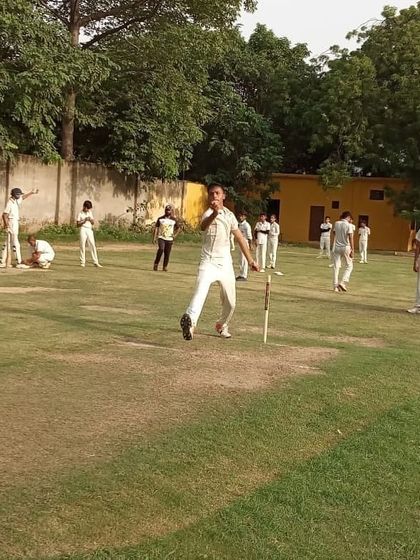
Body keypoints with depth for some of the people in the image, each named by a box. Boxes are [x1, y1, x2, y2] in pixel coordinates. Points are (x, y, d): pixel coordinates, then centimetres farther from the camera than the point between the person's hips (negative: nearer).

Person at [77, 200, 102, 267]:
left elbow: (93, 223, 15)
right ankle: (82, 262, 4)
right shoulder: (80, 214, 1)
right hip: (83, 230, -4)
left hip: (90, 230, 4)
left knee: (92, 245, -2)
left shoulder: (90, 212, 14)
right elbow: (78, 225, -3)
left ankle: (96, 262, -2)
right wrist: (84, 220, -14)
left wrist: (91, 220, -6)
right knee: (83, 246, -3)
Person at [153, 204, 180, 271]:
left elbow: (178, 228, 15)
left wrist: (175, 235, 1)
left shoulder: (174, 220, 5)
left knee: (167, 253, 0)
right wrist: (154, 237, -5)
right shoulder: (160, 219, 3)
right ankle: (156, 263, -11)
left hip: (169, 239, 2)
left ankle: (165, 267, 13)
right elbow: (156, 228, 4)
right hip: (161, 238, -1)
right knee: (161, 249, -24)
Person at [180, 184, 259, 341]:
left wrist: (250, 260, 19)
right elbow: (202, 226, -36)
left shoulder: (230, 215, 9)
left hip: (226, 264, 6)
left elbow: (239, 238, 19)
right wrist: (214, 214, -56)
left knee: (230, 303, 14)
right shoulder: (208, 213, -10)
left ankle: (221, 325, 41)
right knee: (201, 289, -33)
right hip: (208, 262, -6)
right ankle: (190, 320, -52)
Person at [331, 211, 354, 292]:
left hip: (337, 247, 4)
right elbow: (351, 238, -13)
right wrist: (352, 250, -11)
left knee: (336, 267, 6)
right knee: (349, 266, 8)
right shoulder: (349, 225, -9)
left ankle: (336, 286, 3)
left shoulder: (336, 223, 3)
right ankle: (343, 282, -8)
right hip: (346, 247, -4)